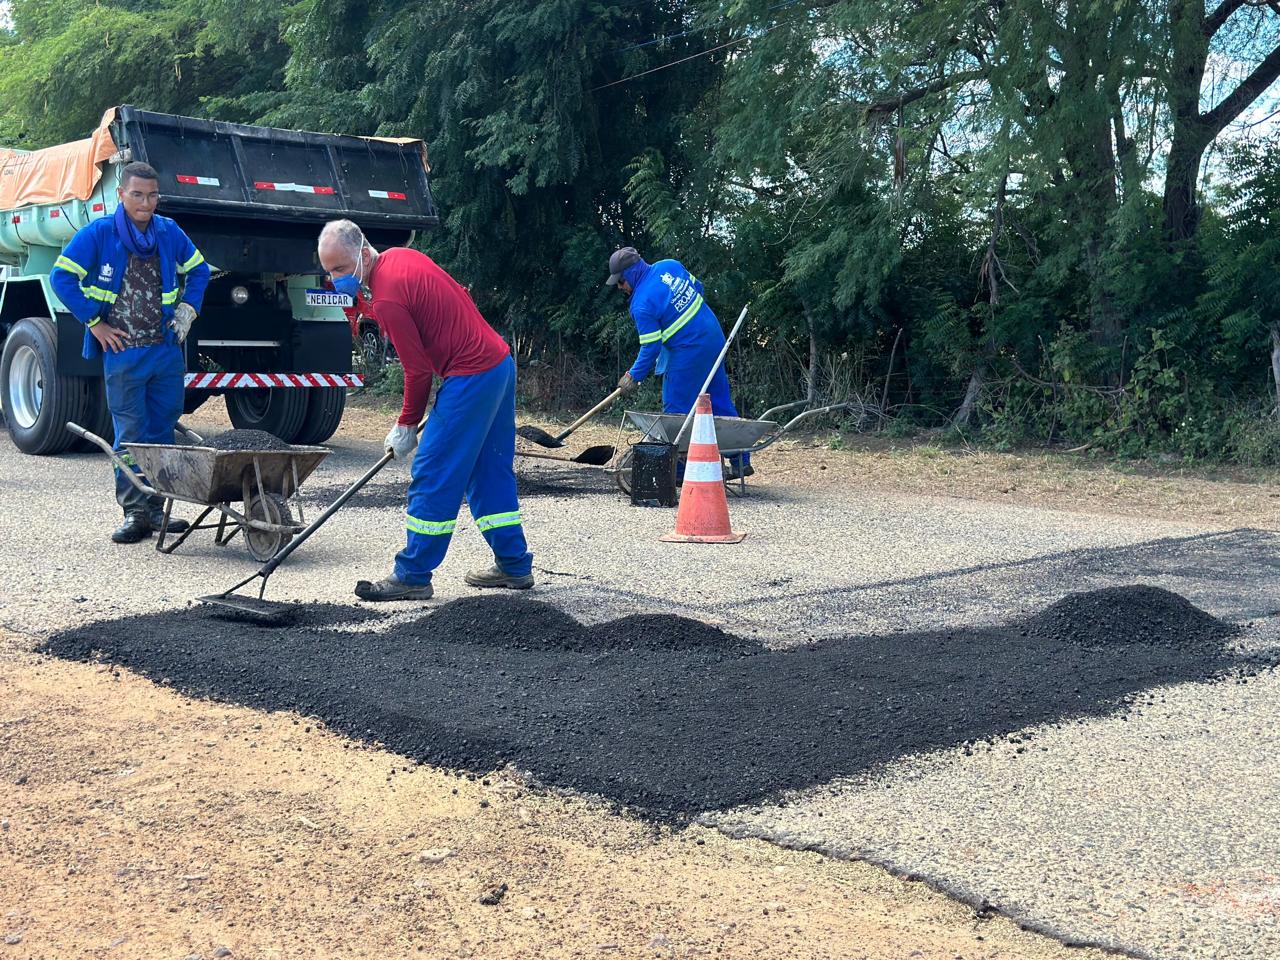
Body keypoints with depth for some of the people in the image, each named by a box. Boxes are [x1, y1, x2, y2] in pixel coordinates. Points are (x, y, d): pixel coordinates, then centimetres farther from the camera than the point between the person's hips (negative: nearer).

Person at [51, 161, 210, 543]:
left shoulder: (170, 232, 6)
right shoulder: (98, 234, -6)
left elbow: (198, 270, 21)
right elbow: (62, 277, -6)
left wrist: (187, 309, 10)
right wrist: (94, 322, -7)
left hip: (167, 350, 4)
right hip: (123, 353, -4)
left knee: (162, 432, 9)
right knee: (131, 435, -1)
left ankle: (156, 508, 18)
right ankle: (135, 512, 3)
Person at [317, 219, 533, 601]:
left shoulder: (387, 298, -19)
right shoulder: (400, 255, 9)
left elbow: (418, 370, -15)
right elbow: (458, 296, 18)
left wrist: (407, 425, -1)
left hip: (470, 378, -10)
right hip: (501, 362, 10)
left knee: (432, 476, -4)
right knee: (490, 471, 16)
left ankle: (413, 576, 2)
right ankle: (514, 565, 21)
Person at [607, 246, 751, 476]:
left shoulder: (642, 305, -18)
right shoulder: (669, 266, 2)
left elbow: (650, 348, -14)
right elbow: (697, 287, 15)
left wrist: (634, 376, -2)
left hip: (689, 351, -9)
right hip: (715, 339, 9)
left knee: (676, 410, 2)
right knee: (721, 403, 15)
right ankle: (741, 463, 21)